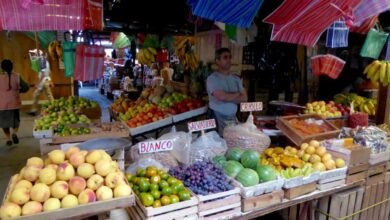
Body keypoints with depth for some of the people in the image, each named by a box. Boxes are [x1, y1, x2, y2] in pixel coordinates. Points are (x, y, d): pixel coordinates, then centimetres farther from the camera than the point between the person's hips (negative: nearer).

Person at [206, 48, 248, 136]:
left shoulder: (236, 79, 9)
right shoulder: (212, 78, -10)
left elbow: (244, 98, 2)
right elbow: (222, 96, -21)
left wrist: (228, 98, -13)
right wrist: (237, 94, -3)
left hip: (233, 118, 5)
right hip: (218, 119, -5)